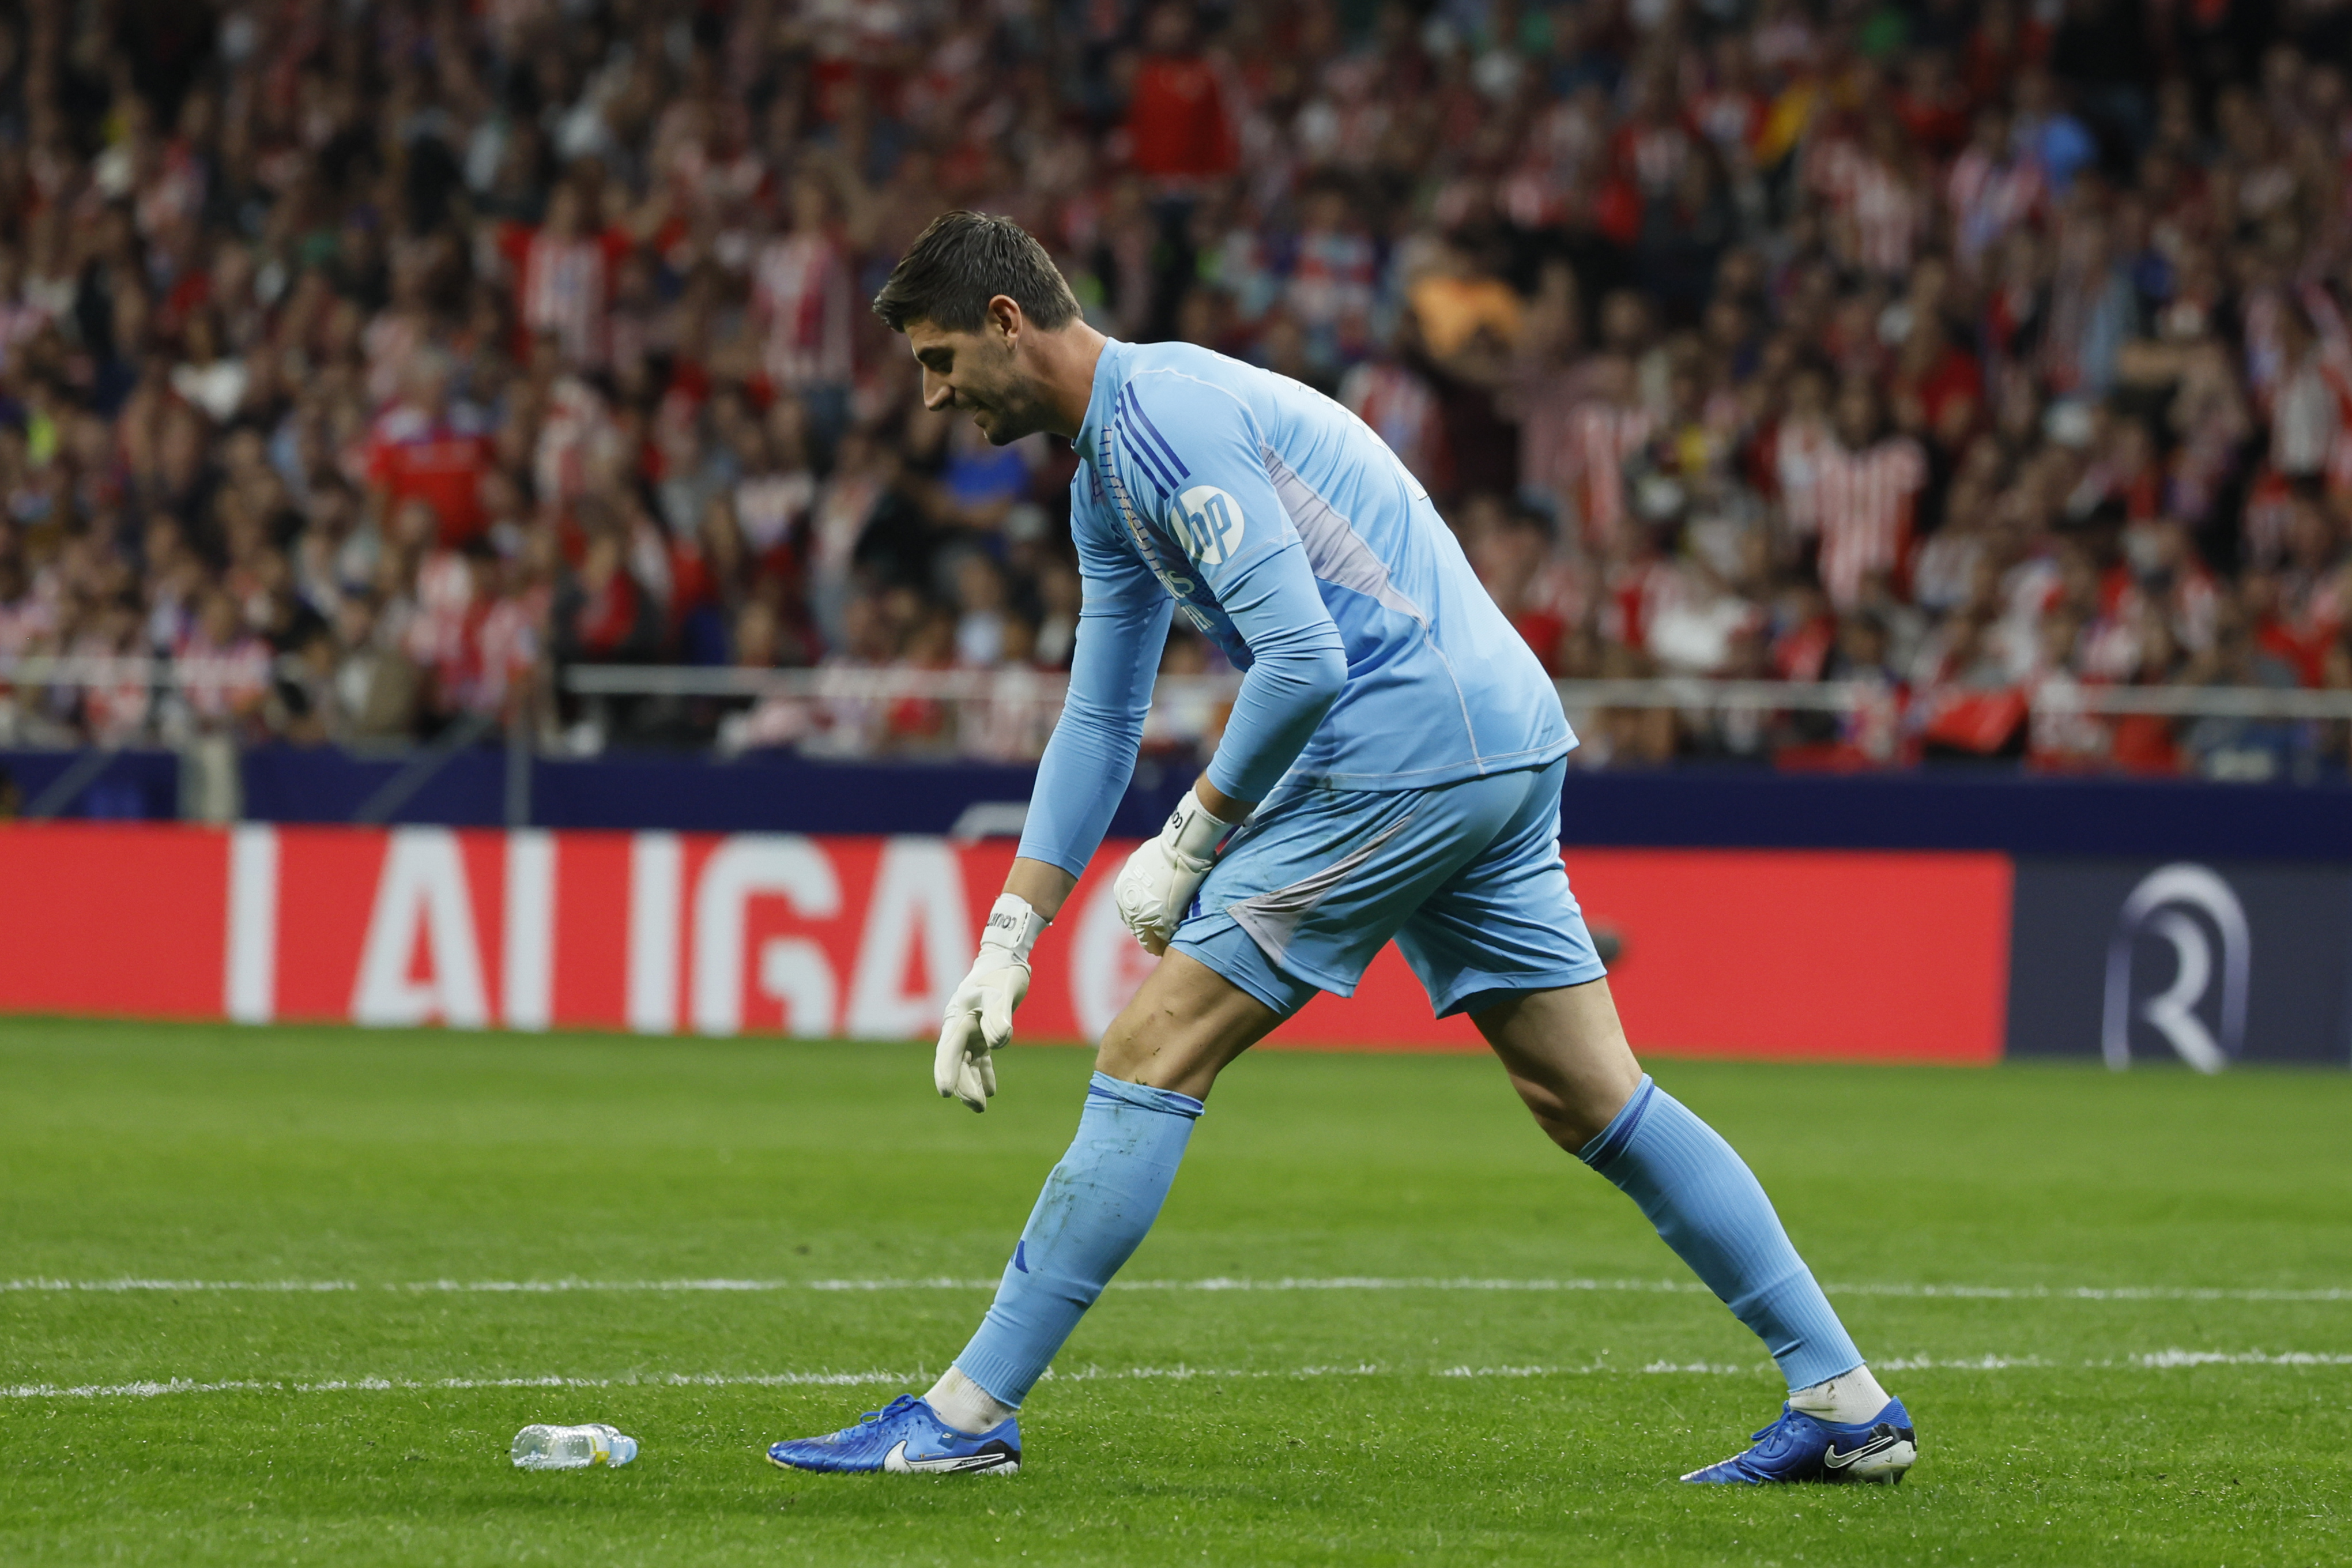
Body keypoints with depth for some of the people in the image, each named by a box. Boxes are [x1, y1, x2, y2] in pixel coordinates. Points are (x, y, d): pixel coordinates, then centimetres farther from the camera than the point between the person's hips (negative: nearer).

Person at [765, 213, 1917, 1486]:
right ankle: (1846, 1403, 9)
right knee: (1593, 1098, 10)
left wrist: (1189, 842, -8)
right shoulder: (1108, 471, 20)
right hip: (1505, 750, 10)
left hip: (1404, 750, -10)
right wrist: (1010, 936, 19)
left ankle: (966, 1415, -5)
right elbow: (1099, 716, 26)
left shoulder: (1165, 415, -13)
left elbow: (1301, 660, -20)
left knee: (1152, 1054, -7)